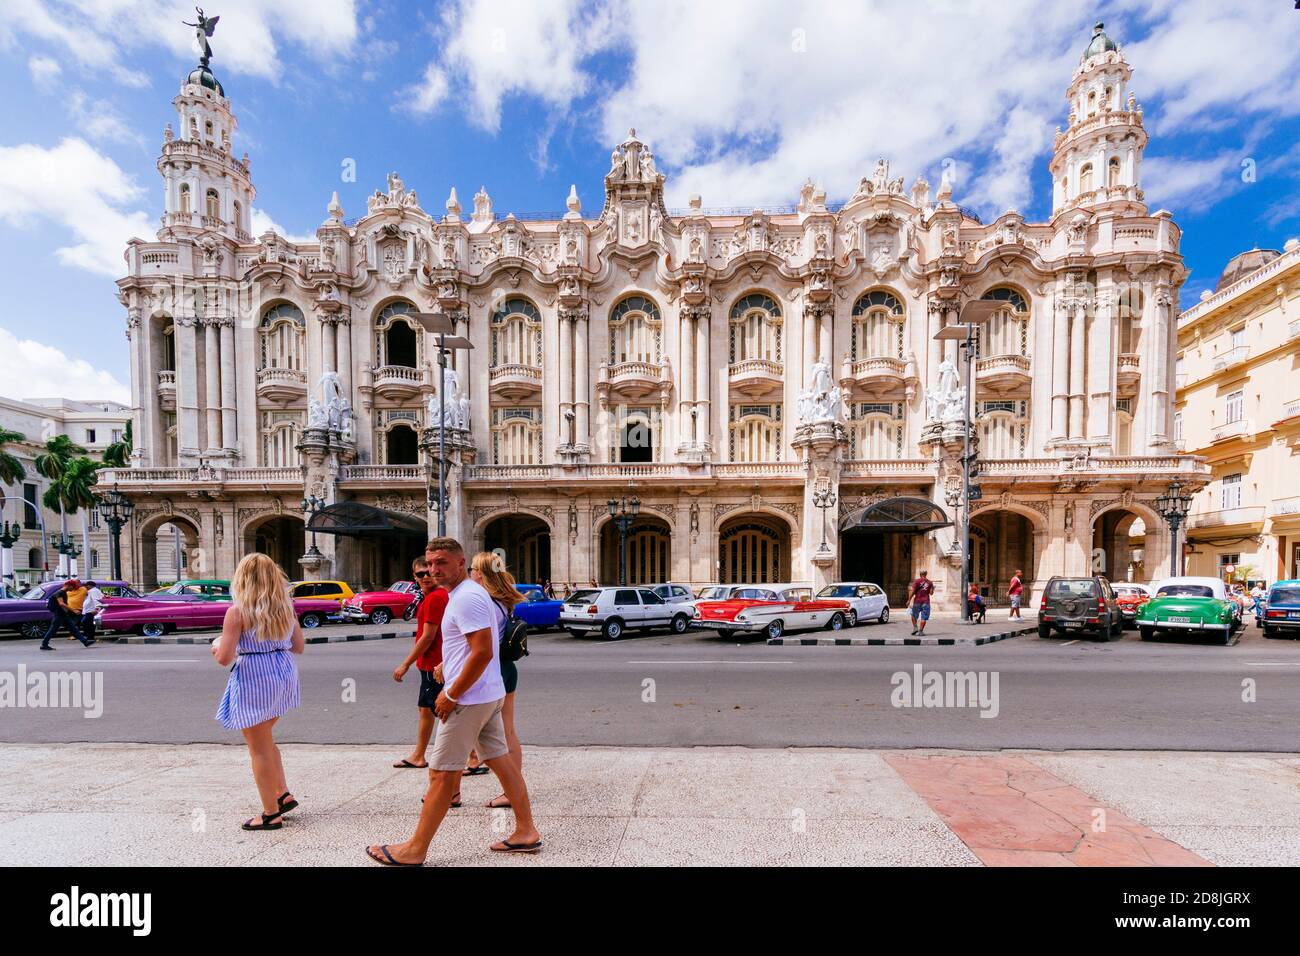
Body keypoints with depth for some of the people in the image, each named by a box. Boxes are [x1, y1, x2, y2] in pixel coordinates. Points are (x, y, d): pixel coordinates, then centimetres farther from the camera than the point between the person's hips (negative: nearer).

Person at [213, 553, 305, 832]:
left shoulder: (237, 611, -14)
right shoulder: (285, 606, 2)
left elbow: (224, 658, -15)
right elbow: (299, 646, 7)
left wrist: (217, 645, 6)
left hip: (253, 680, -6)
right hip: (283, 675, 6)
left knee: (259, 748, 8)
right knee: (264, 739, 26)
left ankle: (271, 814, 19)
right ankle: (283, 795, 26)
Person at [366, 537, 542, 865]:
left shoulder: (466, 597, -19)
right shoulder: (466, 594, 14)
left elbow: (483, 652, -25)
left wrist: (452, 695, -18)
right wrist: (452, 687, 17)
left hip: (469, 700, -10)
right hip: (488, 695, 10)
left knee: (442, 774, 3)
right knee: (502, 761, 14)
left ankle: (415, 850, 17)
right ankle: (526, 832, 23)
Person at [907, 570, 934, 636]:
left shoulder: (916, 581, -4)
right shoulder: (930, 582, 3)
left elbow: (912, 591, -11)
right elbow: (931, 592, 3)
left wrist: (909, 600, -6)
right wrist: (933, 588, 24)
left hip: (917, 601, -1)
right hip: (926, 601, 1)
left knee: (914, 615, 16)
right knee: (924, 617, 3)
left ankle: (915, 627, 4)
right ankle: (921, 631, 1)